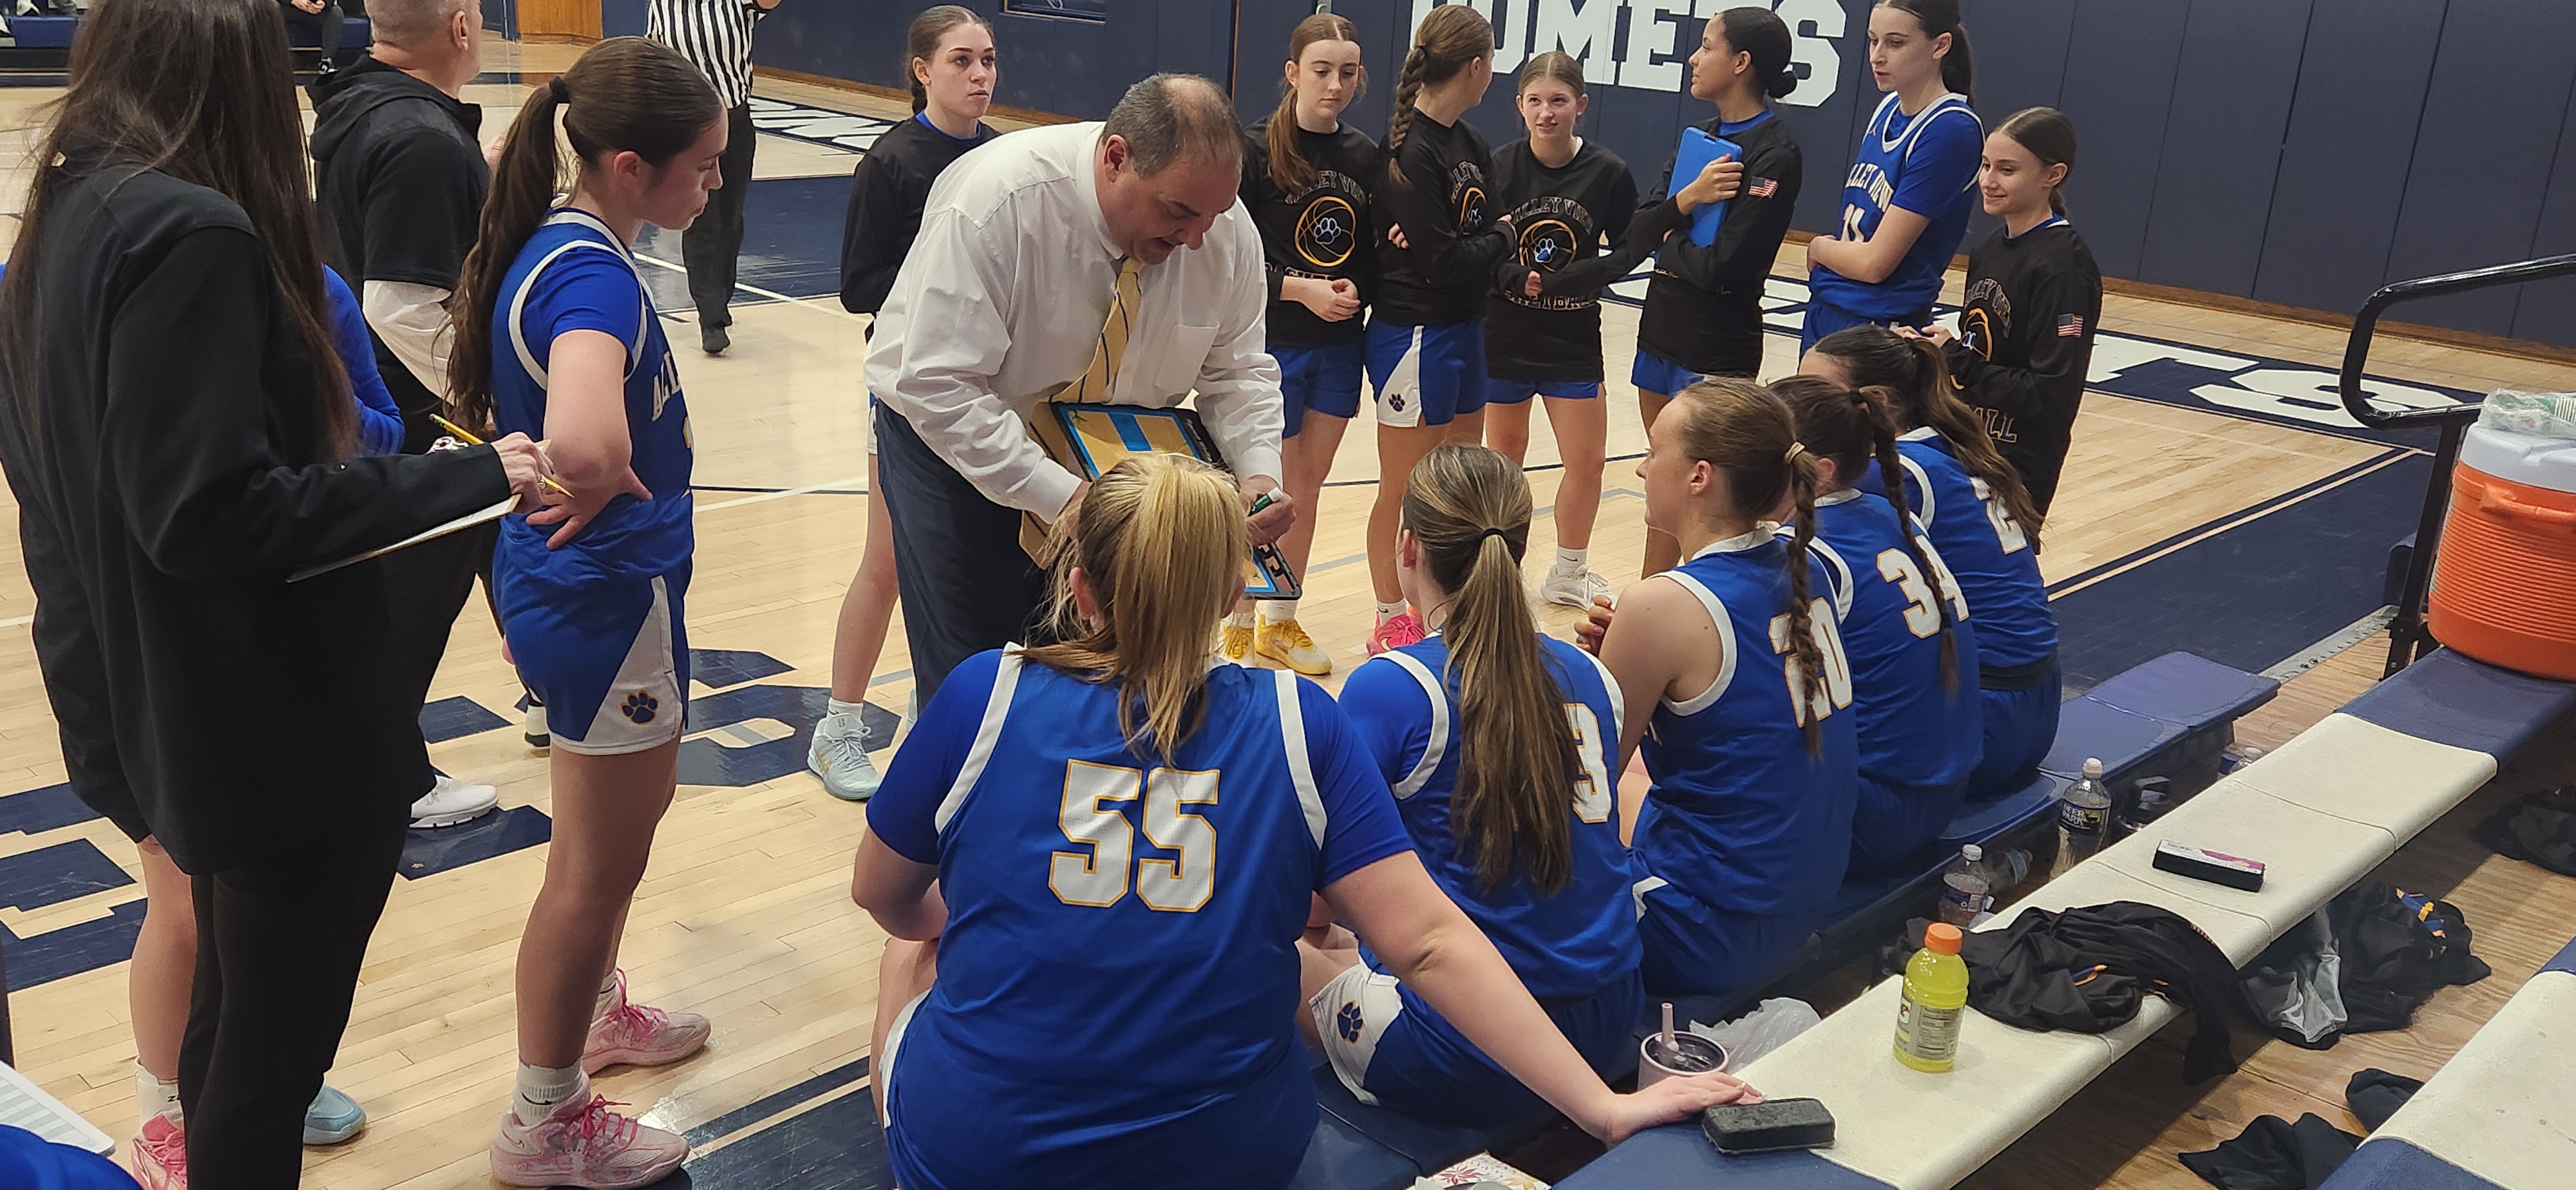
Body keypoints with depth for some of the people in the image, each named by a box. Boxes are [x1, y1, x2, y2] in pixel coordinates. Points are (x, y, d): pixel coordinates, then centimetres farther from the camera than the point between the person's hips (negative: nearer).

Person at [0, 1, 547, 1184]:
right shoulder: (192, 235, -21)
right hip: (287, 732, -9)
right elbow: (216, 513, -27)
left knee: (232, 1026, 25)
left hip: (171, 717, 9)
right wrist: (470, 477, -21)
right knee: (272, 1047, 7)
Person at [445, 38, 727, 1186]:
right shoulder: (593, 277, -27)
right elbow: (582, 445, -47)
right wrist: (604, 491, -25)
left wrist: (592, 478, 9)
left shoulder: (559, 240, 1)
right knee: (598, 865, 8)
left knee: (636, 804, 28)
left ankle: (592, 1011, 49)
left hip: (575, 588, 9)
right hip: (609, 600, -9)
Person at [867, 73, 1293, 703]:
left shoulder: (1228, 229, -16)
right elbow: (939, 385, -32)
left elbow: (1237, 370, -3)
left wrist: (1260, 472, -23)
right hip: (952, 435, -4)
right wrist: (1062, 497, -39)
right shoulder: (994, 201, -31)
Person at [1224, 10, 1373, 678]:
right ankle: (1237, 629, 20)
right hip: (1271, 345, -5)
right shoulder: (1257, 151, -10)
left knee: (1307, 489, 14)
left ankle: (1280, 623, 29)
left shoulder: (1364, 156, 4)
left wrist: (1355, 287, -11)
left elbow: (1371, 252, 10)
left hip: (1339, 348, 5)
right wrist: (1300, 289, -20)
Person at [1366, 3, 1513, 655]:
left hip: (1465, 327, 8)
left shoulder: (1469, 142, 6)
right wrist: (1502, 236, -6)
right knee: (1404, 491, 7)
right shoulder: (1411, 152, -20)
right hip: (1413, 335, -8)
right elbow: (1445, 263, -22)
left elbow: (1485, 226, 2)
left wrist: (1456, 245, -19)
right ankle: (1392, 622, 22)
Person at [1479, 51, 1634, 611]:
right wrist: (1514, 275, -27)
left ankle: (1568, 575, 26)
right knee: (1504, 457, 14)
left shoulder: (1607, 172, -9)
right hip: (1504, 334, -1)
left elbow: (1629, 251, -2)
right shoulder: (1499, 167, -11)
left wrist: (1567, 280, -15)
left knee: (1586, 462, 5)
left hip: (1574, 339, 1)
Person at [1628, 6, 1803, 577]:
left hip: (1718, 348, -8)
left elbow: (1720, 266, -23)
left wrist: (1669, 241, -5)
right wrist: (1685, 200, -16)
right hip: (1661, 330, 8)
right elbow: (1637, 232, 2)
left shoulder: (1776, 155, -15)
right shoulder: (1699, 136, 9)